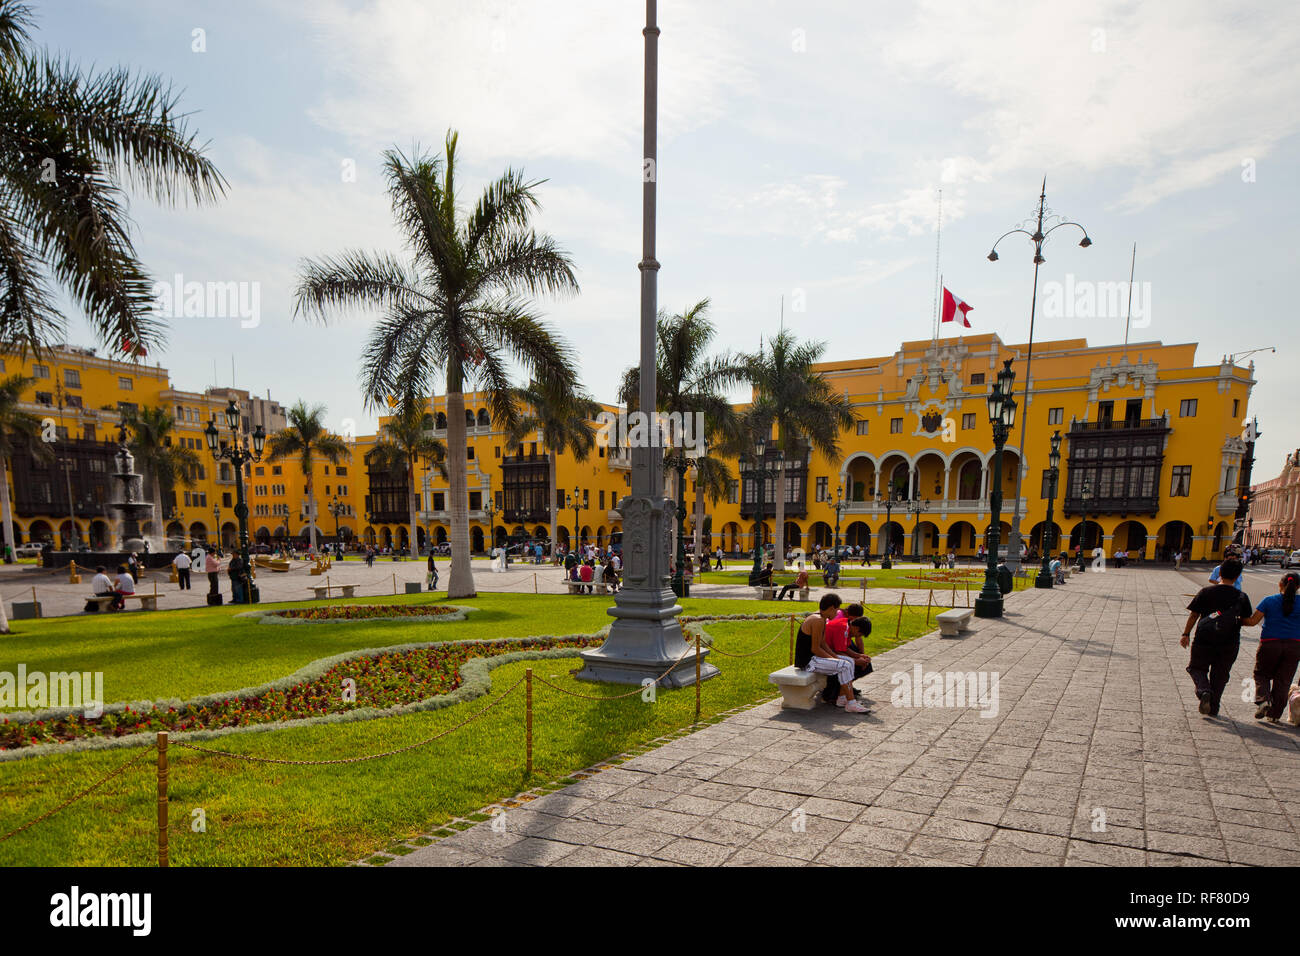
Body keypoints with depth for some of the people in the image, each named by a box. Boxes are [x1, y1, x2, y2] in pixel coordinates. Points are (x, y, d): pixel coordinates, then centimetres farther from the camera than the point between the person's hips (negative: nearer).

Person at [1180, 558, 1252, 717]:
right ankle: (1213, 709, 21)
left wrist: (1186, 634, 7)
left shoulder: (1205, 592, -8)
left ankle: (1204, 691, -10)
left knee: (1197, 668, 17)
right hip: (1229, 646, 1)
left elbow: (1193, 615, -4)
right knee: (1219, 677, 16)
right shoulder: (1241, 597, -5)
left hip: (1203, 641, -1)